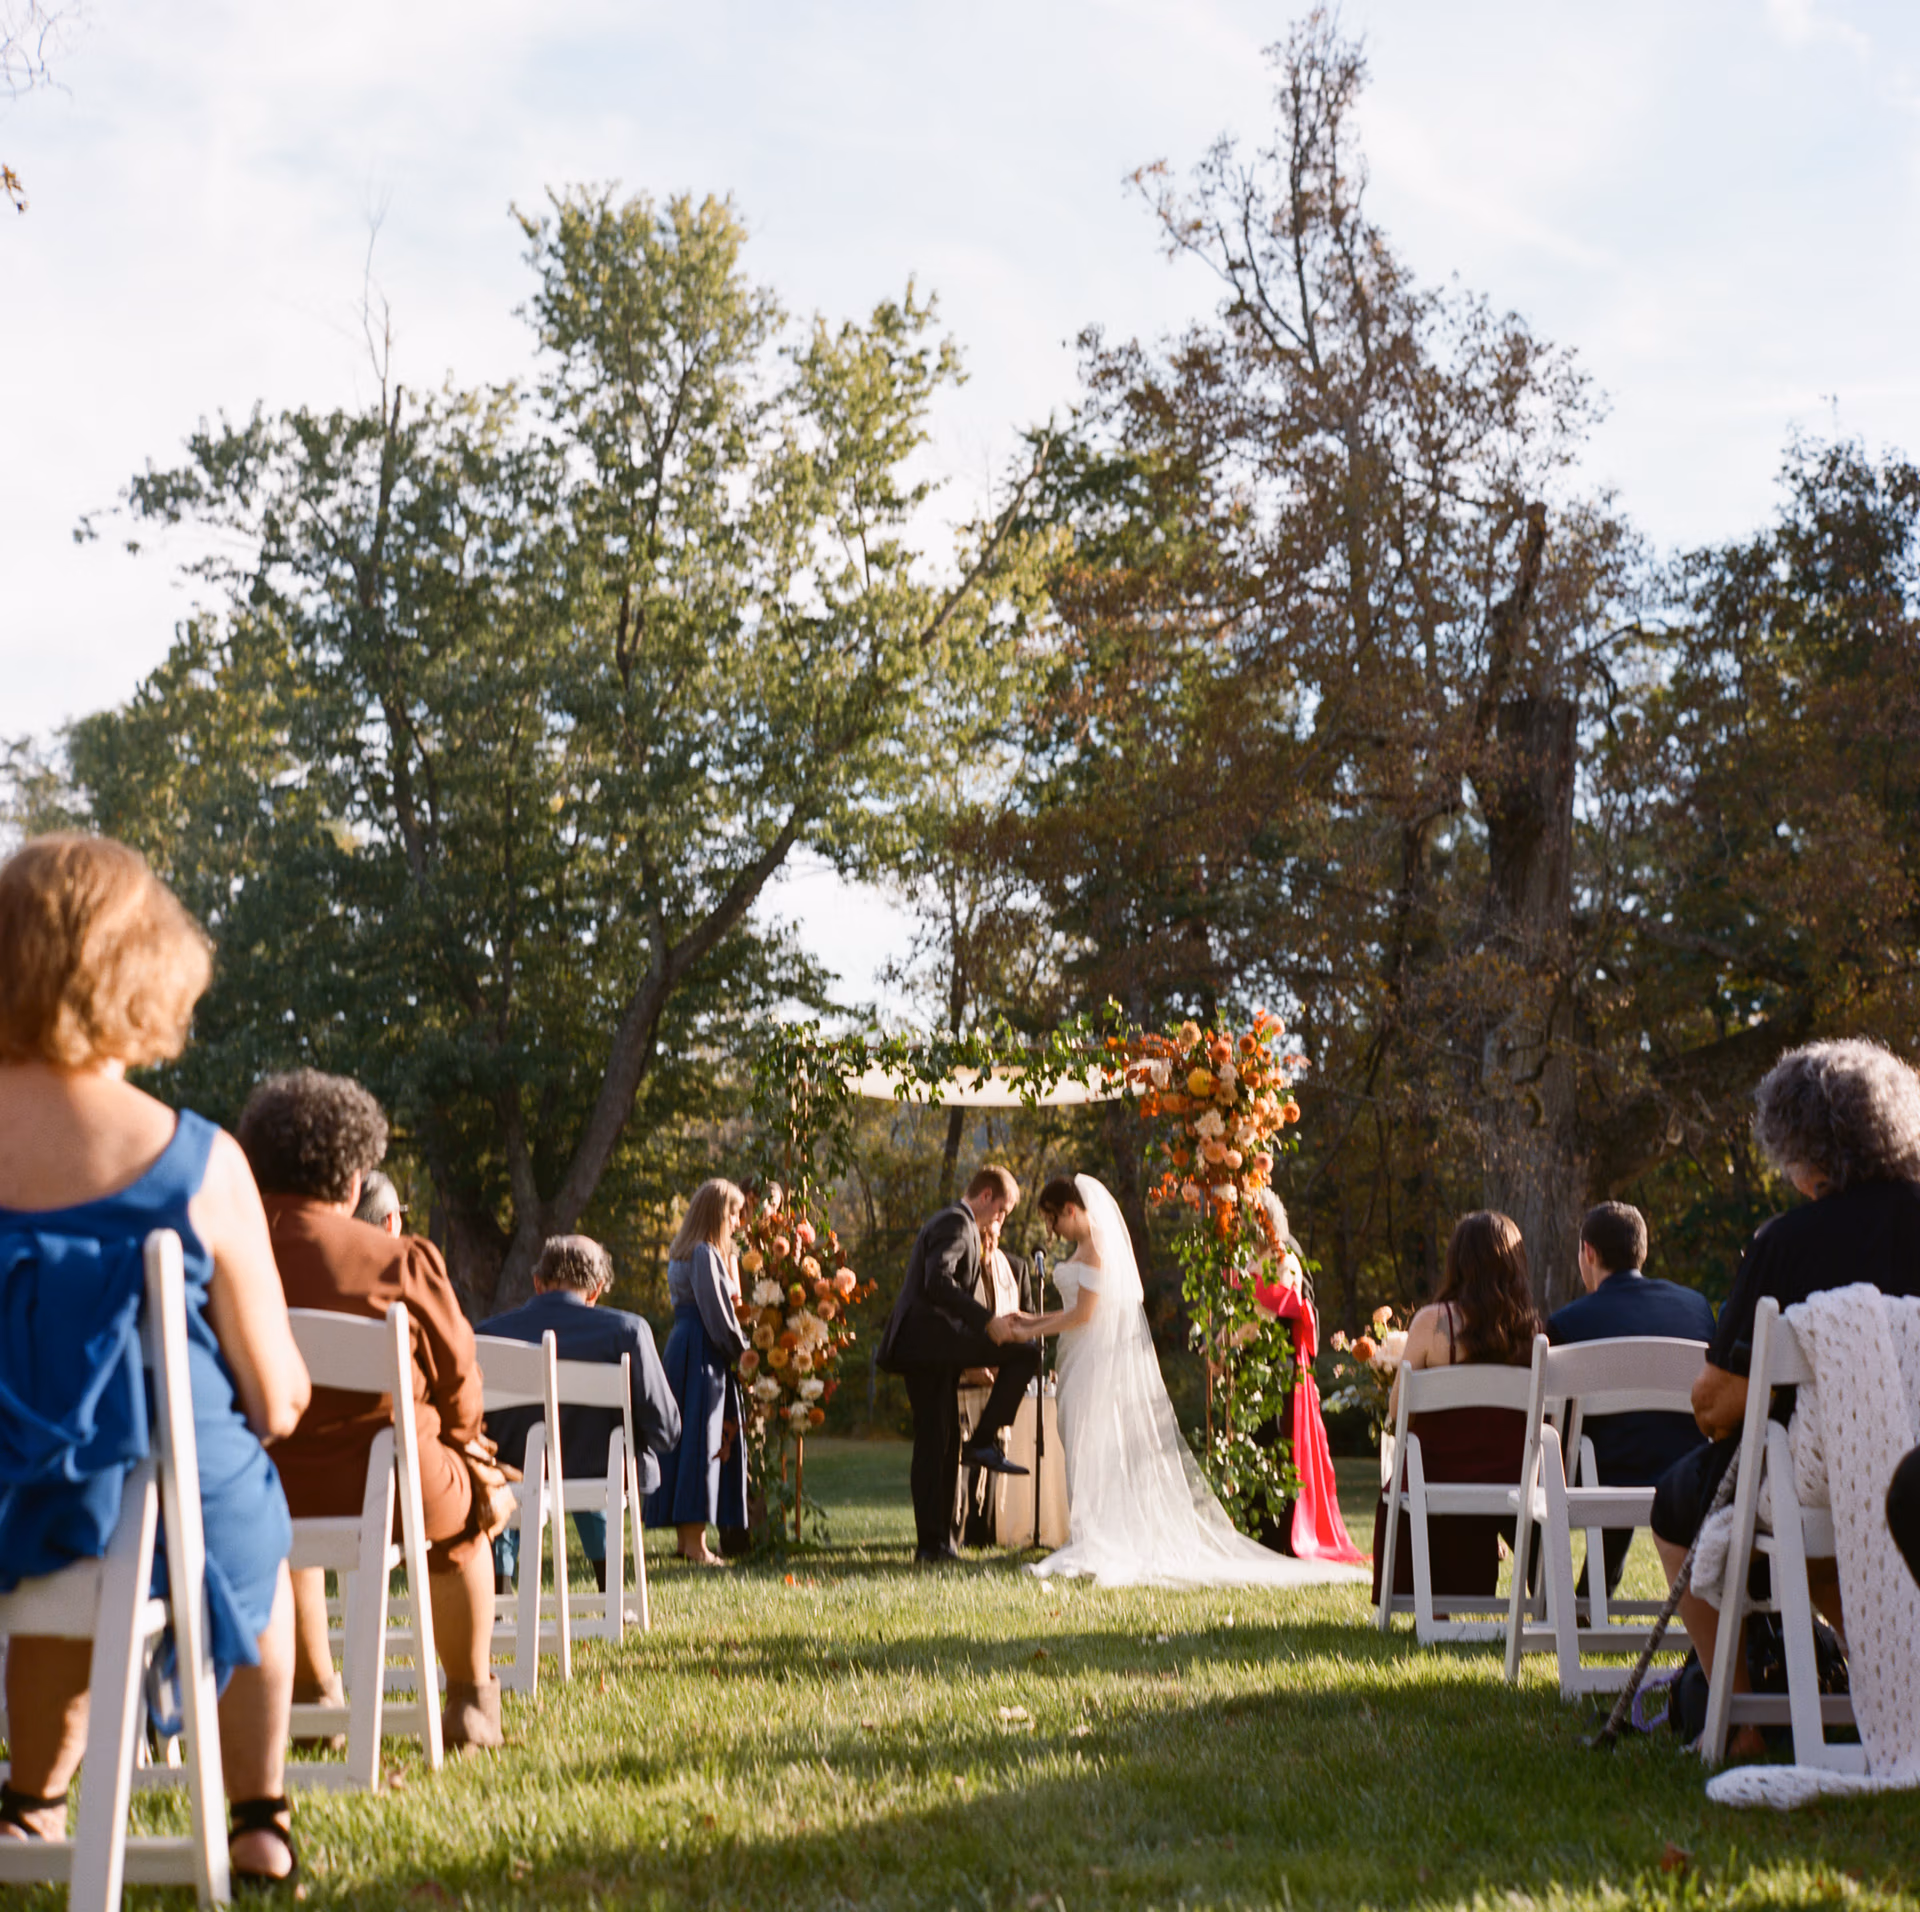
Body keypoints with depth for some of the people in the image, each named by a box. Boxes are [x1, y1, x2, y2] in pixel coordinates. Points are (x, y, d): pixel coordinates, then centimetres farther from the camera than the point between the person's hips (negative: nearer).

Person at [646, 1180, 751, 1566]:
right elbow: (716, 1311, -15)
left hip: (682, 1343, 10)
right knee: (701, 1438, -8)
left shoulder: (682, 1252, 17)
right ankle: (695, 1544, -8)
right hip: (701, 1352, -10)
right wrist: (742, 1352, -6)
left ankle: (685, 1538, 15)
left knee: (686, 1436, 11)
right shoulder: (704, 1254, -14)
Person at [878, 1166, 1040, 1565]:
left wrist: (981, 1356, 28)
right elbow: (938, 1282, -22)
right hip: (931, 1337, -11)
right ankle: (984, 1442, -9)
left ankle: (932, 1542, 8)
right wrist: (987, 1321, -23)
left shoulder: (951, 1222, 27)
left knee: (936, 1444, 9)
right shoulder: (957, 1223, -6)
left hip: (920, 1348, 11)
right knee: (1025, 1353, -12)